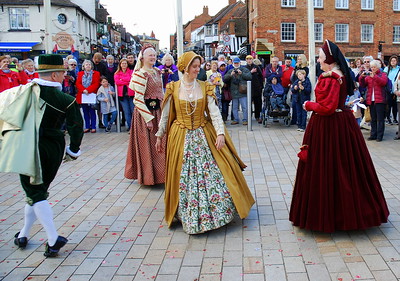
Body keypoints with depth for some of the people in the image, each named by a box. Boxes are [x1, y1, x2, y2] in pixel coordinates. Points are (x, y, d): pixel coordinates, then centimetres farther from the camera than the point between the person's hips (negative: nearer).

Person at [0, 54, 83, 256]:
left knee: (35, 193, 3)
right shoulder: (66, 101, -9)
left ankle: (53, 239, -3)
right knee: (38, 190, 16)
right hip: (53, 152, 1)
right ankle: (23, 235, 27)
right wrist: (73, 151, 5)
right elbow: (77, 128, -10)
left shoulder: (24, 92, -2)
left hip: (27, 150, 0)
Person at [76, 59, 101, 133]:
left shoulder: (96, 73, 4)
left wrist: (88, 90, -17)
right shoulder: (80, 74, 13)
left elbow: (96, 84, -7)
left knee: (92, 112, 0)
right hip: (83, 95, 3)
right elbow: (78, 83, 3)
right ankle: (87, 127, 12)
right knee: (85, 112, 7)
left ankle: (93, 127, 5)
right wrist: (83, 90, -14)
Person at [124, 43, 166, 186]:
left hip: (158, 111, 8)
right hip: (145, 112, -8)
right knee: (147, 145, 1)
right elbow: (138, 99, -17)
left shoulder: (157, 72, 10)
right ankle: (148, 176, 14)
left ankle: (158, 173, 25)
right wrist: (148, 118, -19)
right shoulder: (140, 74, -13)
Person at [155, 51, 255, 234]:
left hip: (204, 136, 1)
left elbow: (214, 112, -7)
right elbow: (165, 114, 5)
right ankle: (187, 214, 20)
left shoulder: (205, 87, 0)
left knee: (212, 171, -2)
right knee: (183, 177, 3)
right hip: (181, 137, 0)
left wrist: (220, 133, -20)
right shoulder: (173, 88, -1)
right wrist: (160, 136, 6)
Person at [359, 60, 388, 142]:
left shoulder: (383, 74, 6)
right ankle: (373, 135, 14)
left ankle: (379, 136, 0)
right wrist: (362, 77, -11)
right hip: (371, 100, 4)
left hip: (380, 100, -4)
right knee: (373, 119, 9)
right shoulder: (368, 75, 14)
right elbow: (362, 85, 6)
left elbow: (383, 82, -13)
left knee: (380, 119, -3)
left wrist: (374, 76, -24)